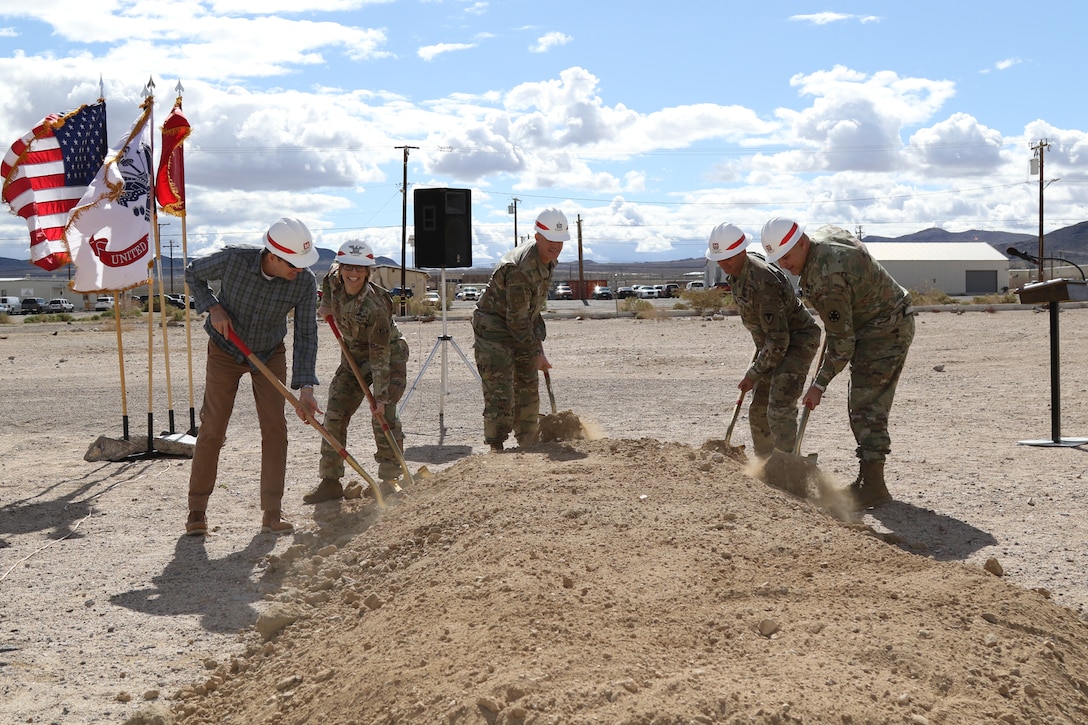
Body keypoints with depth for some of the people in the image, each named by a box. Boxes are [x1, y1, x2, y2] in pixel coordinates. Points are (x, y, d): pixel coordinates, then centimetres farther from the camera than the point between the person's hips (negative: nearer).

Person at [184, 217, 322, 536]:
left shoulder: (305, 282, -22)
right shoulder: (233, 260, -27)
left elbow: (306, 336, -17)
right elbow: (193, 273, -6)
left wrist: (306, 387, -24)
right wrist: (212, 308, -20)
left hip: (270, 354, 2)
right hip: (225, 351, -2)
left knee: (275, 426, -6)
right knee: (212, 428, -3)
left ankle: (272, 513, 1)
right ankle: (196, 509, 11)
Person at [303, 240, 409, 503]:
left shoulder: (375, 308, -34)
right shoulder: (333, 280, -17)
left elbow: (380, 358, -30)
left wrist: (380, 398, -29)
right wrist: (326, 306, 15)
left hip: (389, 356, -6)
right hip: (353, 355, 7)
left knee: (383, 417, -15)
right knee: (334, 414, 0)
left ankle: (390, 480, -1)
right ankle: (331, 481, 6)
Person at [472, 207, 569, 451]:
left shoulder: (548, 259, 0)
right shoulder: (520, 269, -30)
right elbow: (516, 320, -25)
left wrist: (538, 336, 12)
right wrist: (536, 353, -17)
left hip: (520, 328, 9)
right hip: (493, 328, -9)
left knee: (528, 389, 14)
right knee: (500, 393, -13)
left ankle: (530, 445, 24)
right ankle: (496, 447, -7)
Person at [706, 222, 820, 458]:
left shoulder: (762, 283, -31)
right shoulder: (737, 270, -1)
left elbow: (778, 339, -29)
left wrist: (754, 374, -21)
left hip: (799, 340, -10)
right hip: (775, 344, 10)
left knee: (779, 407, -22)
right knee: (758, 411, 11)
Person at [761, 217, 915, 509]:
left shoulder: (825, 280, -30)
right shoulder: (826, 233, -1)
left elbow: (841, 342, -24)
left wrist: (819, 384, -18)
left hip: (885, 331, -11)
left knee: (867, 407, -13)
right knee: (860, 405, 13)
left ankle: (873, 487, -14)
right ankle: (868, 477, 19)